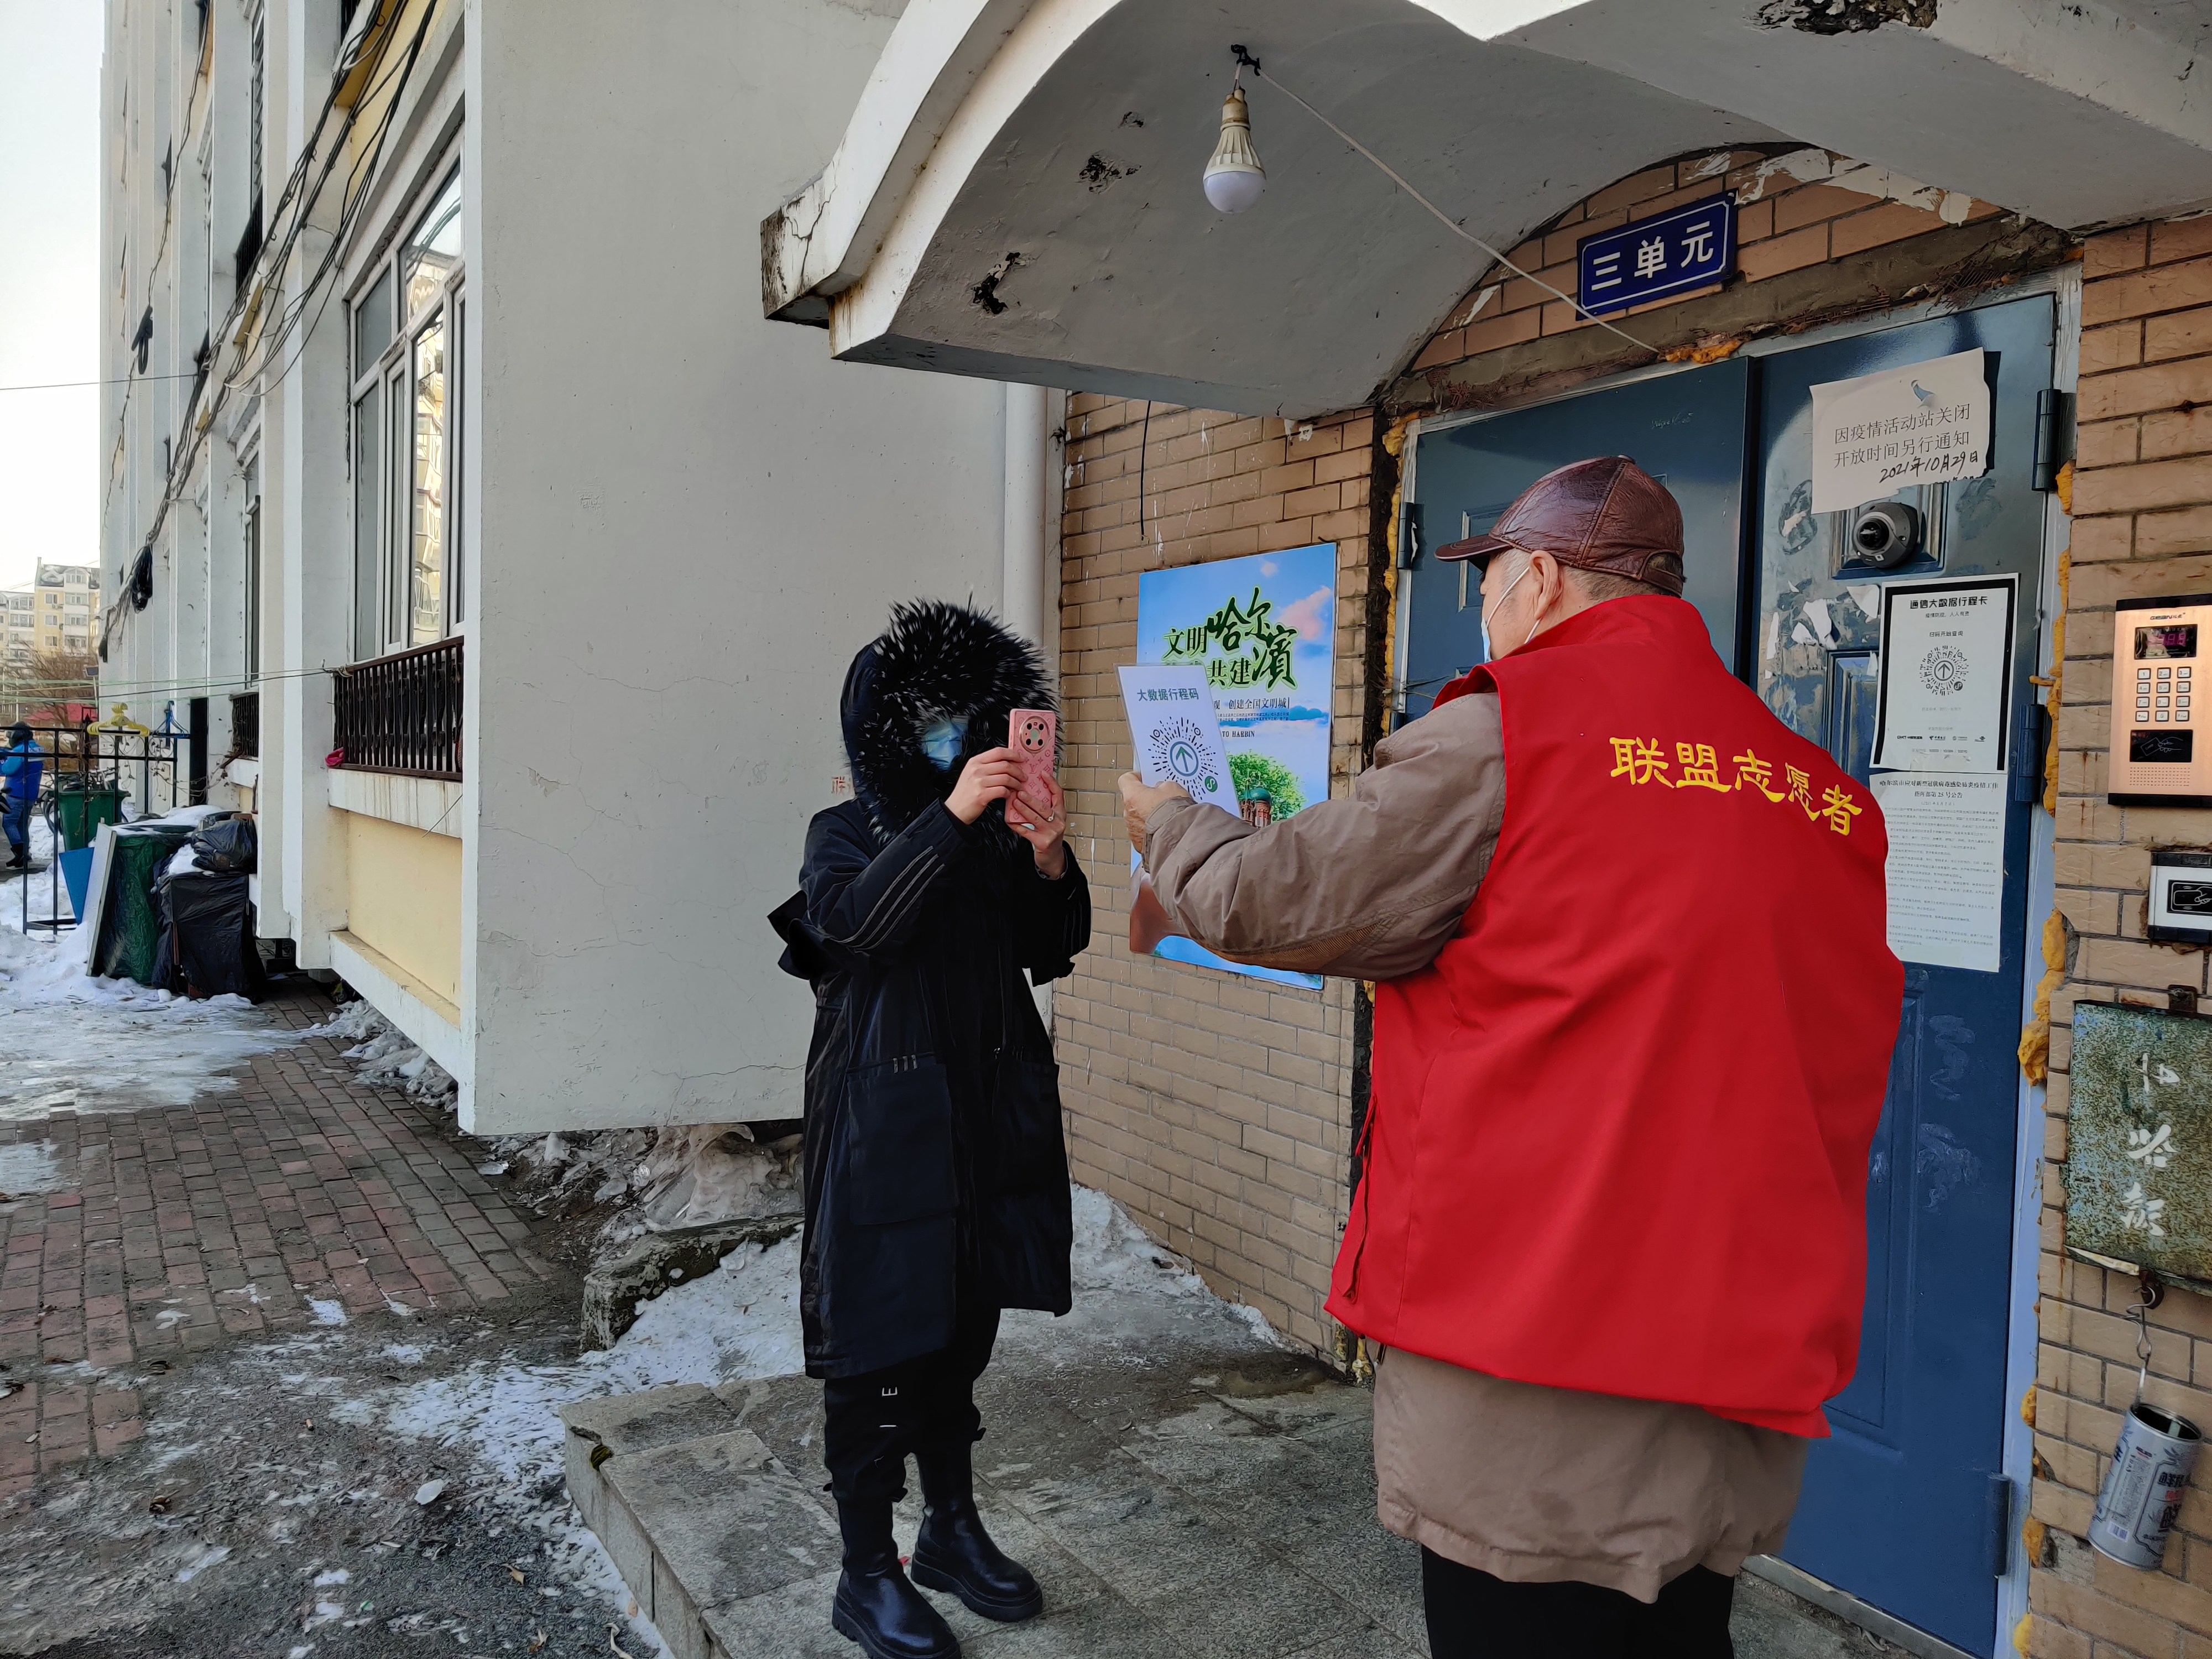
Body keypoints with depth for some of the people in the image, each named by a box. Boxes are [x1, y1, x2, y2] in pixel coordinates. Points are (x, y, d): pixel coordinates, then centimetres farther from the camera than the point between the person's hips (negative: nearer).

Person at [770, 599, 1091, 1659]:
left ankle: (952, 1531, 33)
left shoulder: (991, 840, 9)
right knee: (883, 1344, 1)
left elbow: (1052, 953, 5)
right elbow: (856, 919, -22)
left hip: (989, 1113, 5)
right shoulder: (845, 834, -2)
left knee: (963, 1330, 15)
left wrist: (1048, 861, -13)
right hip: (888, 1117, -5)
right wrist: (948, 818, -30)